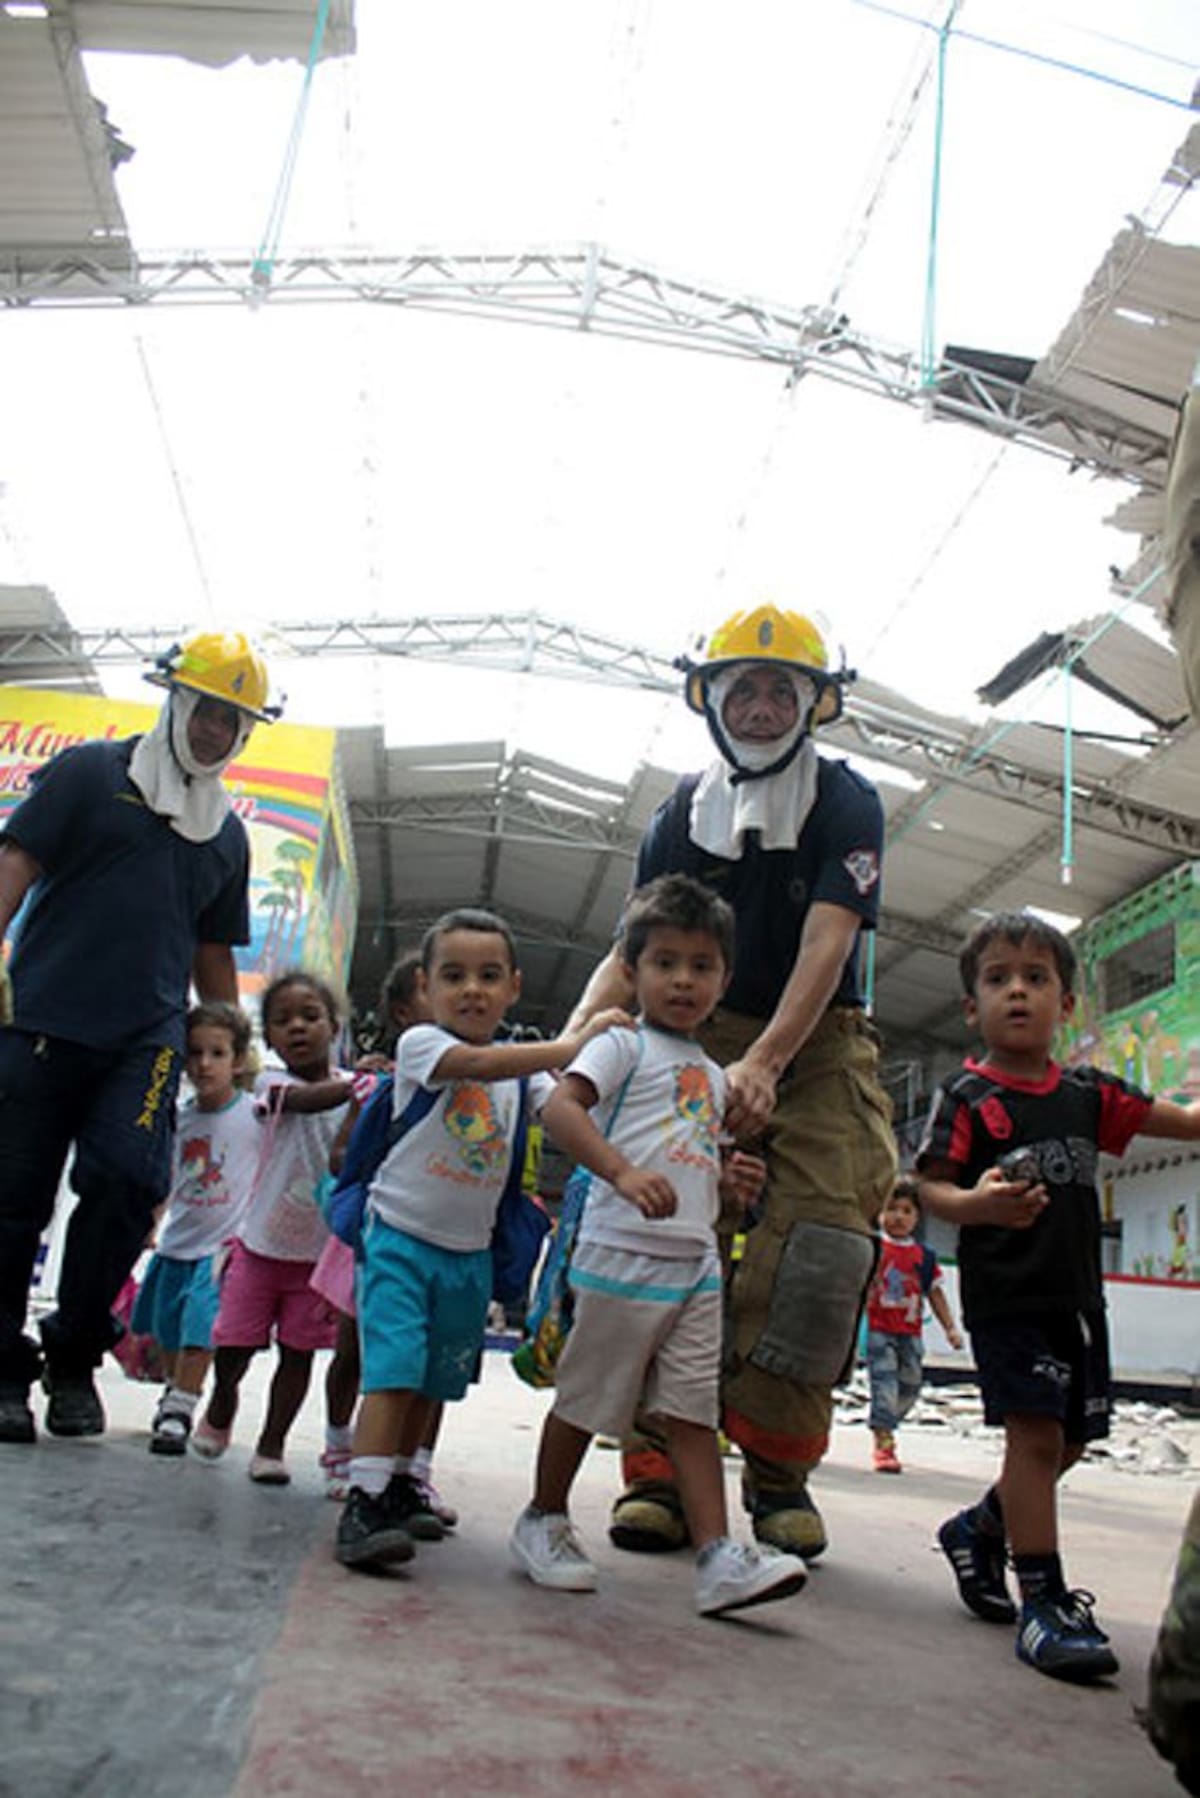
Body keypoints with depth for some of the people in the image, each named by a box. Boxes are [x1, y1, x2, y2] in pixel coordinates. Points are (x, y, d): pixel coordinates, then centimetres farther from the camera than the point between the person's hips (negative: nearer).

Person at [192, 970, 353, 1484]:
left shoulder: (354, 1088, -2)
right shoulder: (273, 1084, -8)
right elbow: (310, 1100, -31)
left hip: (321, 1248, 1)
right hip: (261, 1242, -1)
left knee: (298, 1350, 6)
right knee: (233, 1341, 6)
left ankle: (271, 1445, 22)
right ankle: (221, 1404, 38)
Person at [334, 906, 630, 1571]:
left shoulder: (522, 1065, 5)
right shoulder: (420, 1043, -11)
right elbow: (477, 1063, -31)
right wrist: (576, 1044, -35)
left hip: (470, 1250, 5)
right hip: (402, 1235, -5)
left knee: (434, 1378, 16)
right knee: (393, 1367, -16)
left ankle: (402, 1487, 31)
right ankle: (364, 1502, -14)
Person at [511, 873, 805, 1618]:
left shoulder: (712, 1074, 18)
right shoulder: (624, 1045, -5)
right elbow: (561, 1108, -21)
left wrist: (730, 1179, 7)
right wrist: (623, 1173, -34)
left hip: (696, 1264, 7)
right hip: (622, 1256, -6)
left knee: (694, 1413, 5)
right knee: (585, 1399, 8)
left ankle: (719, 1558, 6)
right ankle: (545, 1520, 27)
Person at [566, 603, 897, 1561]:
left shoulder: (847, 806, -3)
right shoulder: (681, 816, 7)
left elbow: (825, 947, -17)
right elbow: (633, 951, 2)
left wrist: (763, 1062, -31)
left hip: (818, 1045, -1)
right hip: (705, 1041, 2)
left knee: (820, 1231, -16)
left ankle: (778, 1466, -3)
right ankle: (658, 1464, -7)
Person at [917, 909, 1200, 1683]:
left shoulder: (1087, 1092, 8)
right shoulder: (966, 1096, -6)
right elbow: (931, 1184, -11)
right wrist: (976, 1204, -30)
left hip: (1077, 1295, 6)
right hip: (1004, 1294, -6)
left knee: (1068, 1440, 15)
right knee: (1035, 1433, -12)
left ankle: (977, 1531, 37)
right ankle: (1043, 1601, -1)